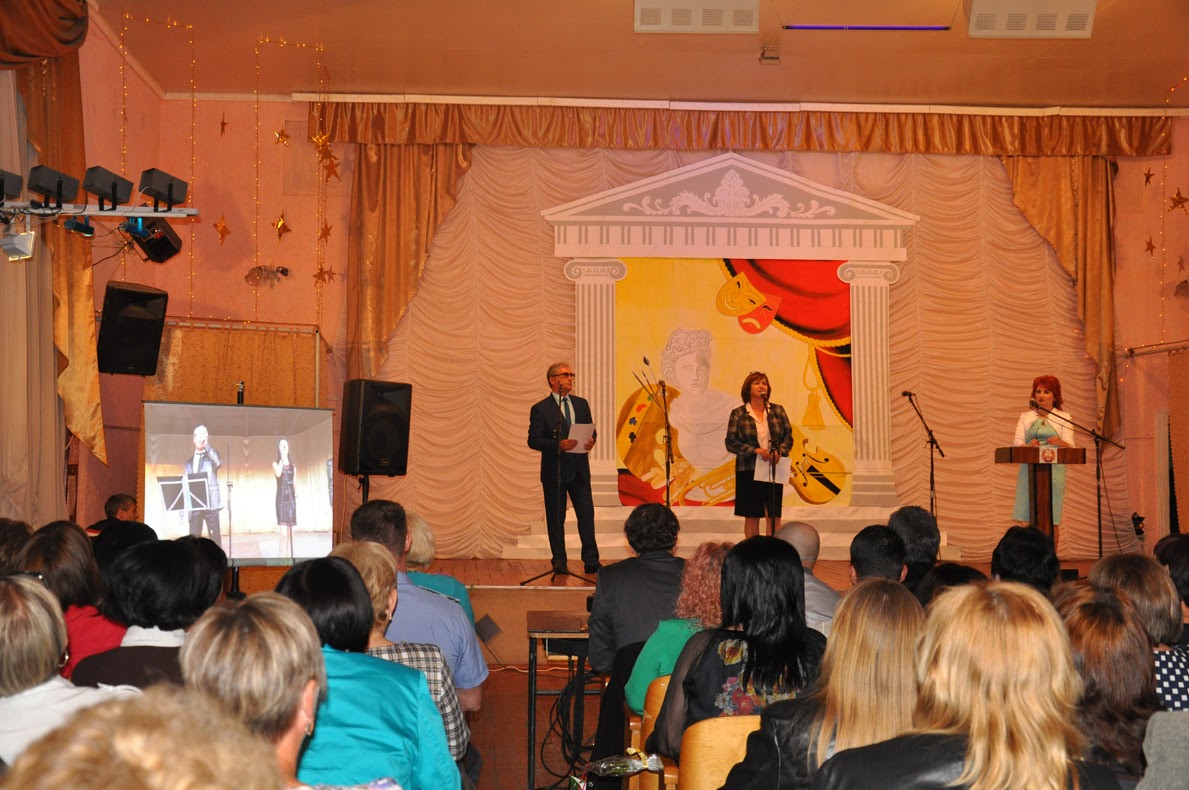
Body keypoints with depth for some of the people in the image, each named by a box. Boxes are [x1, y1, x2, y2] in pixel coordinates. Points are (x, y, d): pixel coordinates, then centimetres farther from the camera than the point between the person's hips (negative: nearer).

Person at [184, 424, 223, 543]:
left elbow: (218, 463, -19)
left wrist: (206, 445, -18)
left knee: (214, 536, -4)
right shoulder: (189, 461, 18)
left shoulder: (212, 456, 6)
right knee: (193, 537, 1)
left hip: (210, 502, -4)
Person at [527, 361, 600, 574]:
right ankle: (559, 562, 13)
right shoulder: (540, 409, -4)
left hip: (580, 470, 4)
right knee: (556, 519, 4)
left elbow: (591, 431, 17)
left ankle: (591, 561, 3)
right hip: (554, 471, -4)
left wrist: (591, 441, -7)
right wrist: (558, 445, -22)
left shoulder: (582, 404, 12)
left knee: (587, 516, -1)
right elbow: (533, 440, -9)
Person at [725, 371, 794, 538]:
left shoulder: (778, 411, 8)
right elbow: (731, 442, -5)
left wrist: (780, 451, -12)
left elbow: (788, 436, 9)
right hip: (748, 470, -2)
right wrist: (755, 450, -17)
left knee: (774, 515, 1)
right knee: (751, 516, 3)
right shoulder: (738, 414, 1)